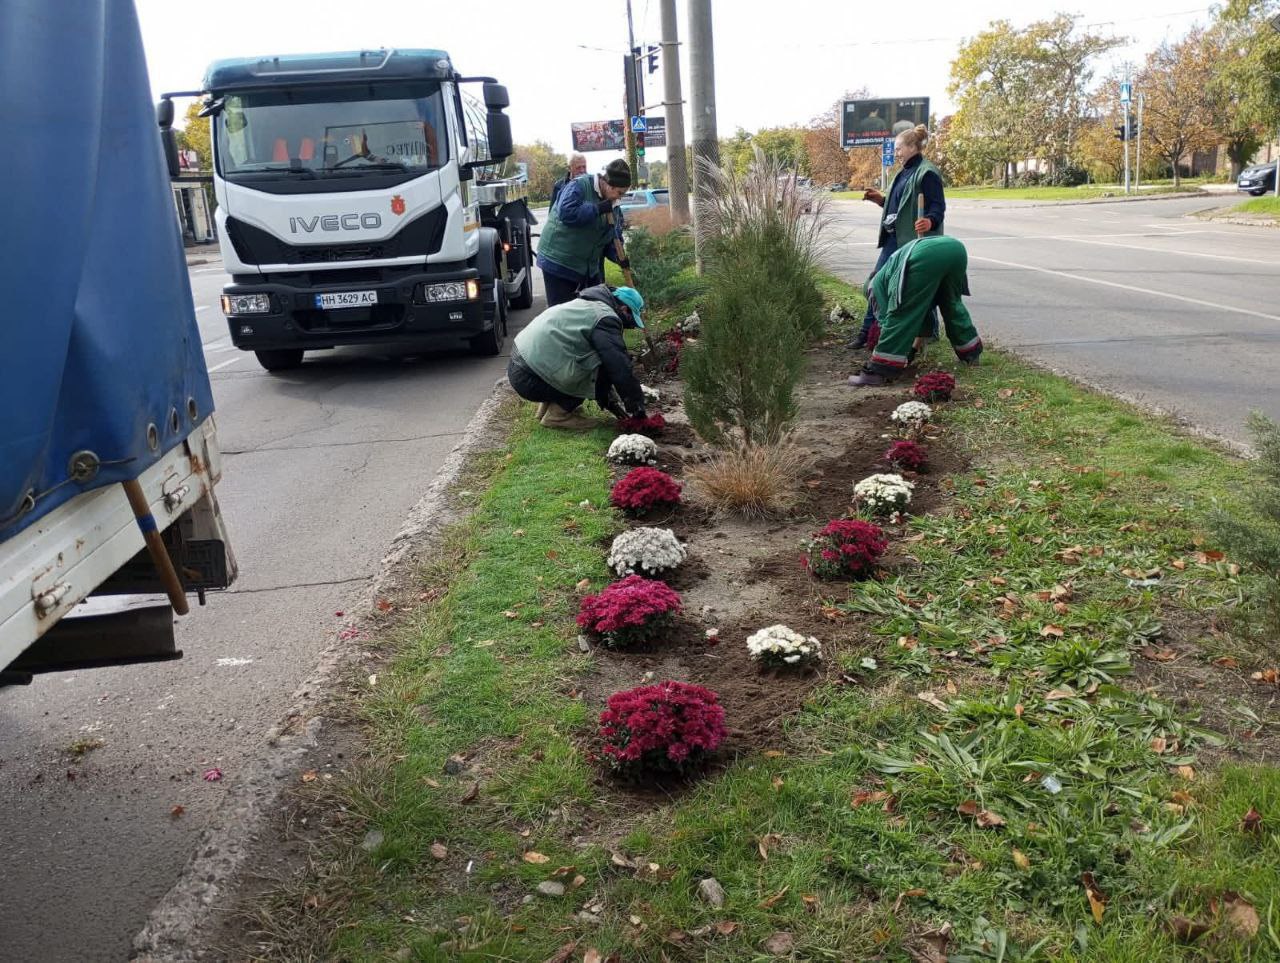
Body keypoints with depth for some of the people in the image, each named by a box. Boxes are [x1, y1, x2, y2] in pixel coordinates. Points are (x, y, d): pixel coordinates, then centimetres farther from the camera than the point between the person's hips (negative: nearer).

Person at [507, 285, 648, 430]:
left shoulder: (586, 305, 19)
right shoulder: (605, 318, -11)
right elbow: (621, 367, -13)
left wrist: (609, 401, 25)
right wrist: (638, 407, -2)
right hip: (530, 380, -10)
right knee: (602, 370, -7)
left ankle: (546, 406, 19)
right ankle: (557, 415, -3)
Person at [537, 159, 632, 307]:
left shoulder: (609, 203, 8)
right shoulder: (579, 186, -15)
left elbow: (609, 238, 12)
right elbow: (566, 213, -32)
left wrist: (618, 255, -7)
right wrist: (598, 209, -26)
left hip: (589, 267, 8)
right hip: (559, 262, -8)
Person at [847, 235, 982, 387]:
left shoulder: (877, 282, 28)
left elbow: (885, 317, 24)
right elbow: (926, 310, 51)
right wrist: (916, 345, 59)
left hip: (926, 257, -7)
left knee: (901, 314, 2)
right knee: (952, 304, 30)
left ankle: (879, 372, 2)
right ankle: (972, 353, 42)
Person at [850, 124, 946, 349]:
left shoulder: (927, 173, -11)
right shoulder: (904, 173, 17)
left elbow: (938, 206, -18)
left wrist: (930, 221, -37)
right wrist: (881, 200, 12)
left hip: (915, 239, -9)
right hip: (895, 238, 9)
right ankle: (868, 330, 14)